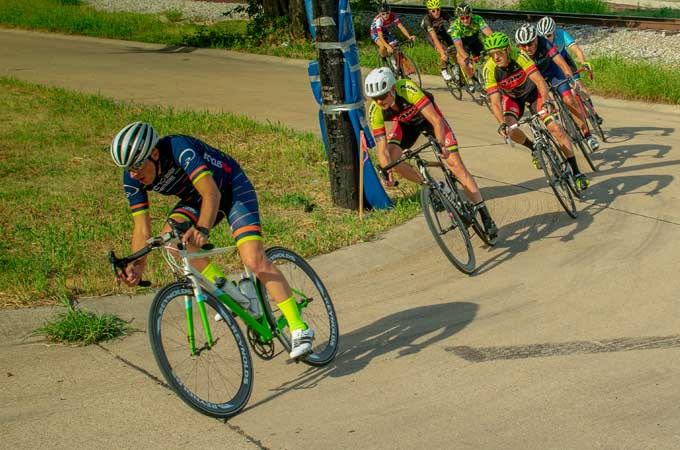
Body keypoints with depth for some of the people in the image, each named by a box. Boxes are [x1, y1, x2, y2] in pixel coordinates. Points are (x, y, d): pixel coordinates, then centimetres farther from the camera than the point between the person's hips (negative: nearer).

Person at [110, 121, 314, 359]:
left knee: (254, 261, -21)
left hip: (232, 187, -6)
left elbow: (211, 192, -42)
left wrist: (202, 229, -58)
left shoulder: (178, 148, -34)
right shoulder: (132, 179, -16)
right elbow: (141, 227, -15)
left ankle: (300, 329, -15)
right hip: (195, 198, 6)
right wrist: (137, 265, -31)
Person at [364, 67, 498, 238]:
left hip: (428, 116, -3)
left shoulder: (407, 89, -40)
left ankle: (486, 217, -10)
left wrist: (441, 144, -55)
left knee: (455, 162, -13)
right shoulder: (375, 112, -29)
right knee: (392, 158, -22)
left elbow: (436, 120, -40)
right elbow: (382, 150, -27)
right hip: (406, 123, 3)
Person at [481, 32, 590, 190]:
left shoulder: (518, 56, -33)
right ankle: (534, 149, 8)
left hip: (532, 91, -1)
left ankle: (577, 173, -7)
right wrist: (502, 123, -47)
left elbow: (539, 80, -39)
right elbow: (495, 102, -31)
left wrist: (546, 100, -56)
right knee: (510, 130, -26)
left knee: (555, 127, -15)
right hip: (512, 97, 1)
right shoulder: (489, 69, -29)